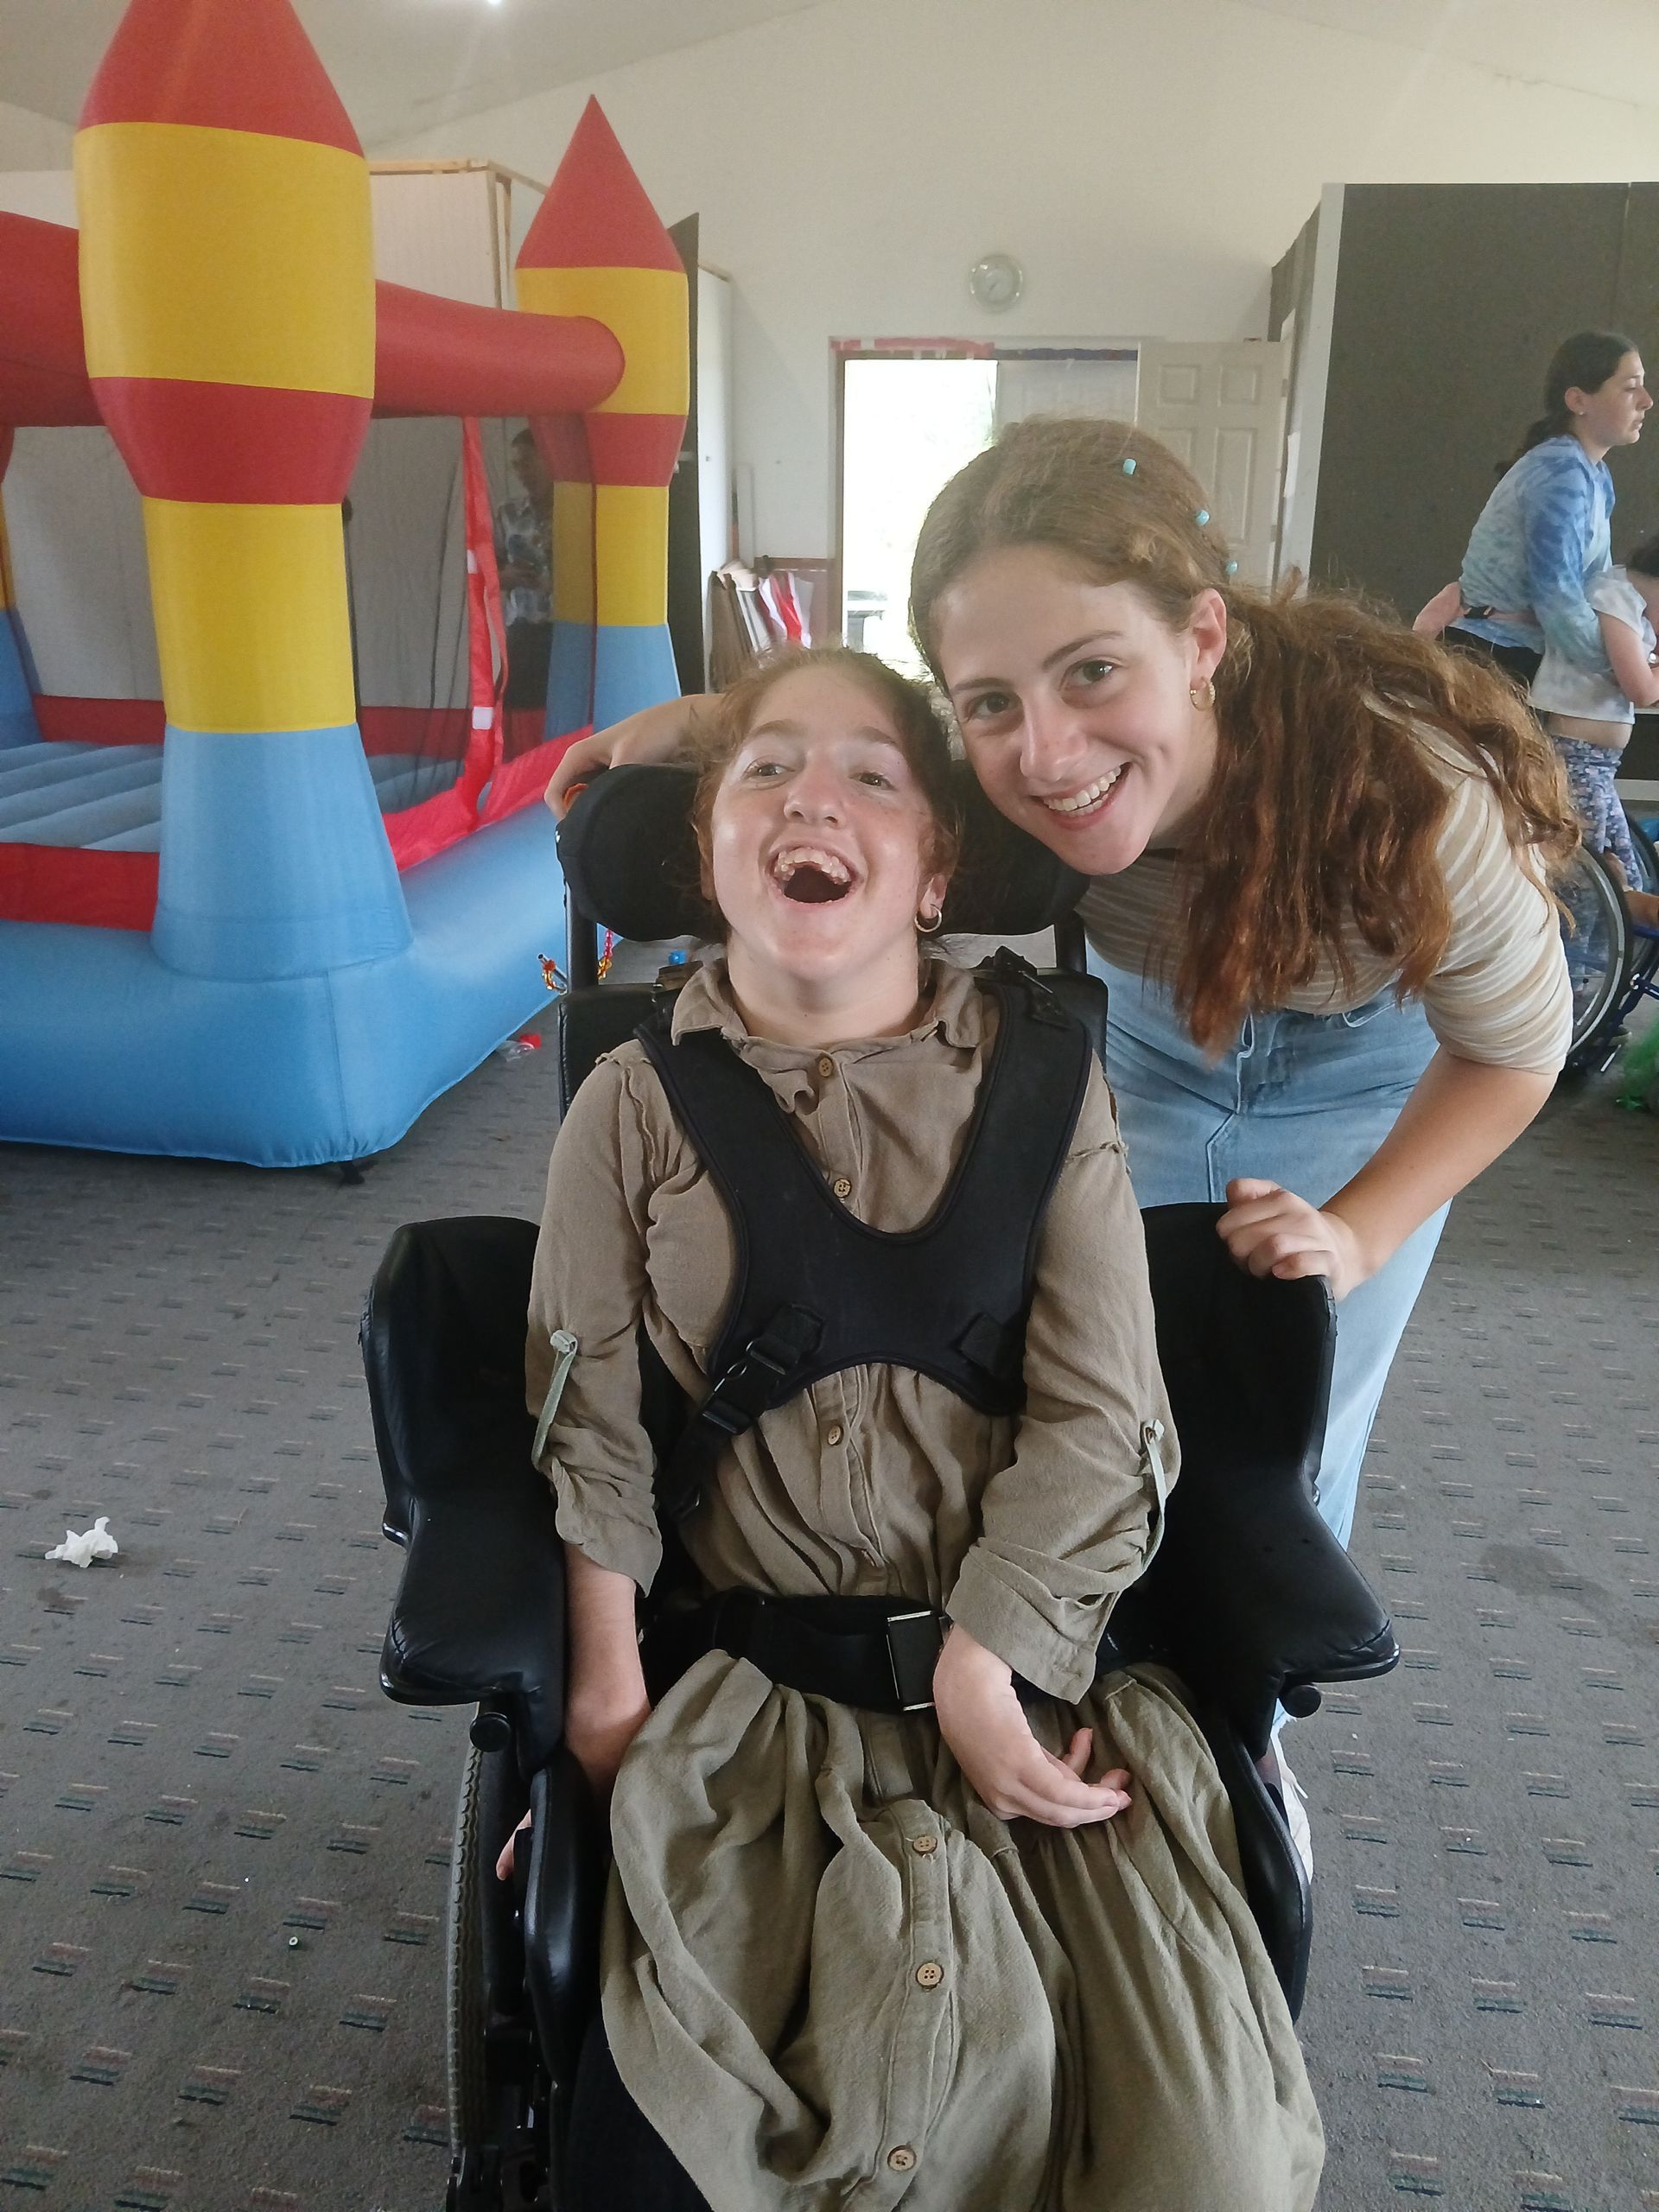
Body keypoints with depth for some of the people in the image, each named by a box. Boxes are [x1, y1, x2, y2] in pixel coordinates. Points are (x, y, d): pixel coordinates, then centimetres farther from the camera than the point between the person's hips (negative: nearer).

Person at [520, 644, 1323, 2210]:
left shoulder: (1043, 1080, -2)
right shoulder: (635, 1107, 0)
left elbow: (1099, 1421, -5)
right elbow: (593, 1434, 0)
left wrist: (982, 1668, -11)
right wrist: (609, 1696, -5)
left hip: (1026, 1651, 1)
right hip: (748, 1682, 0)